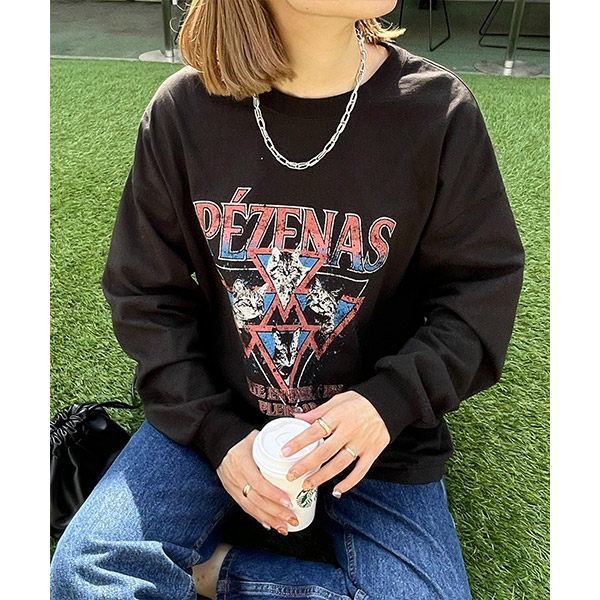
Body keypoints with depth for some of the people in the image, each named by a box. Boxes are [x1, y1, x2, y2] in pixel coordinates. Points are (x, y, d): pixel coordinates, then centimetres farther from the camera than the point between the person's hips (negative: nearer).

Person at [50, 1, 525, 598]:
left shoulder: (439, 110, -11)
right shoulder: (182, 110, -8)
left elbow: (481, 288, -5)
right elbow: (145, 292, -2)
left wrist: (390, 399, -22)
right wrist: (218, 432, -11)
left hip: (375, 431, 1)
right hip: (218, 410, 0)